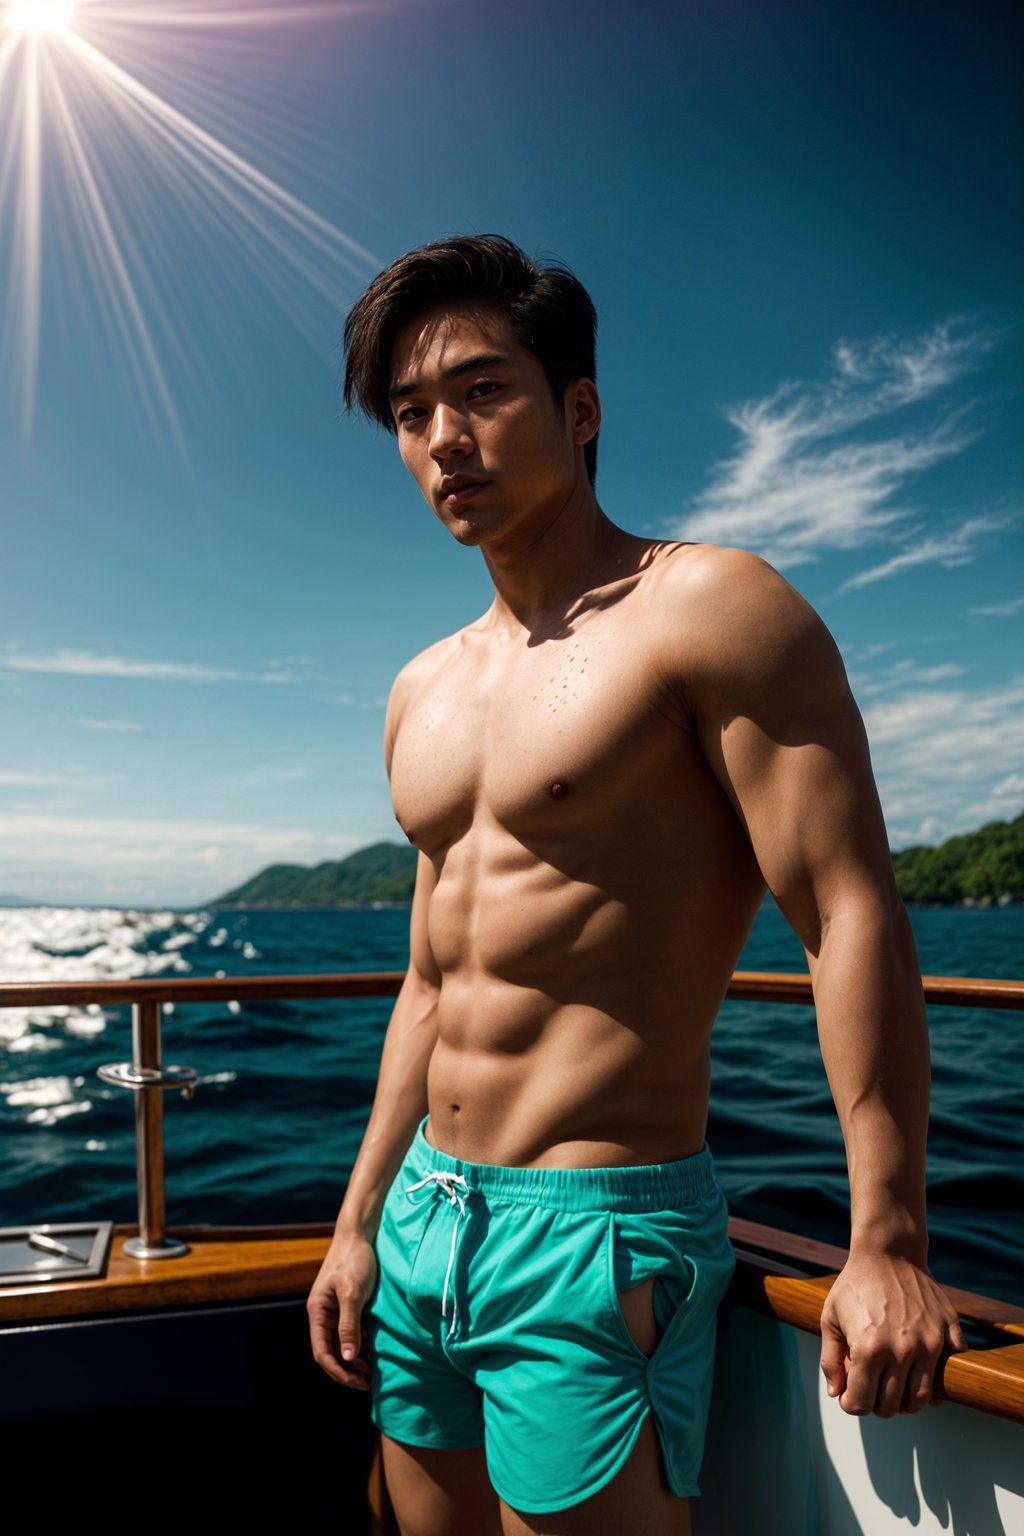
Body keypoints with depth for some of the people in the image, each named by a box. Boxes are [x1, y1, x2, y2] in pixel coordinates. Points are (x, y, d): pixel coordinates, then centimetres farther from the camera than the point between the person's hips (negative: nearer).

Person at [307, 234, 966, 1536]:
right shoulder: (422, 694, 11)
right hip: (424, 1218, 7)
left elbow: (852, 917, -15)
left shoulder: (710, 607, -10)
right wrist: (360, 1223, 15)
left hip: (592, 1234, -7)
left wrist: (887, 1244, -18)